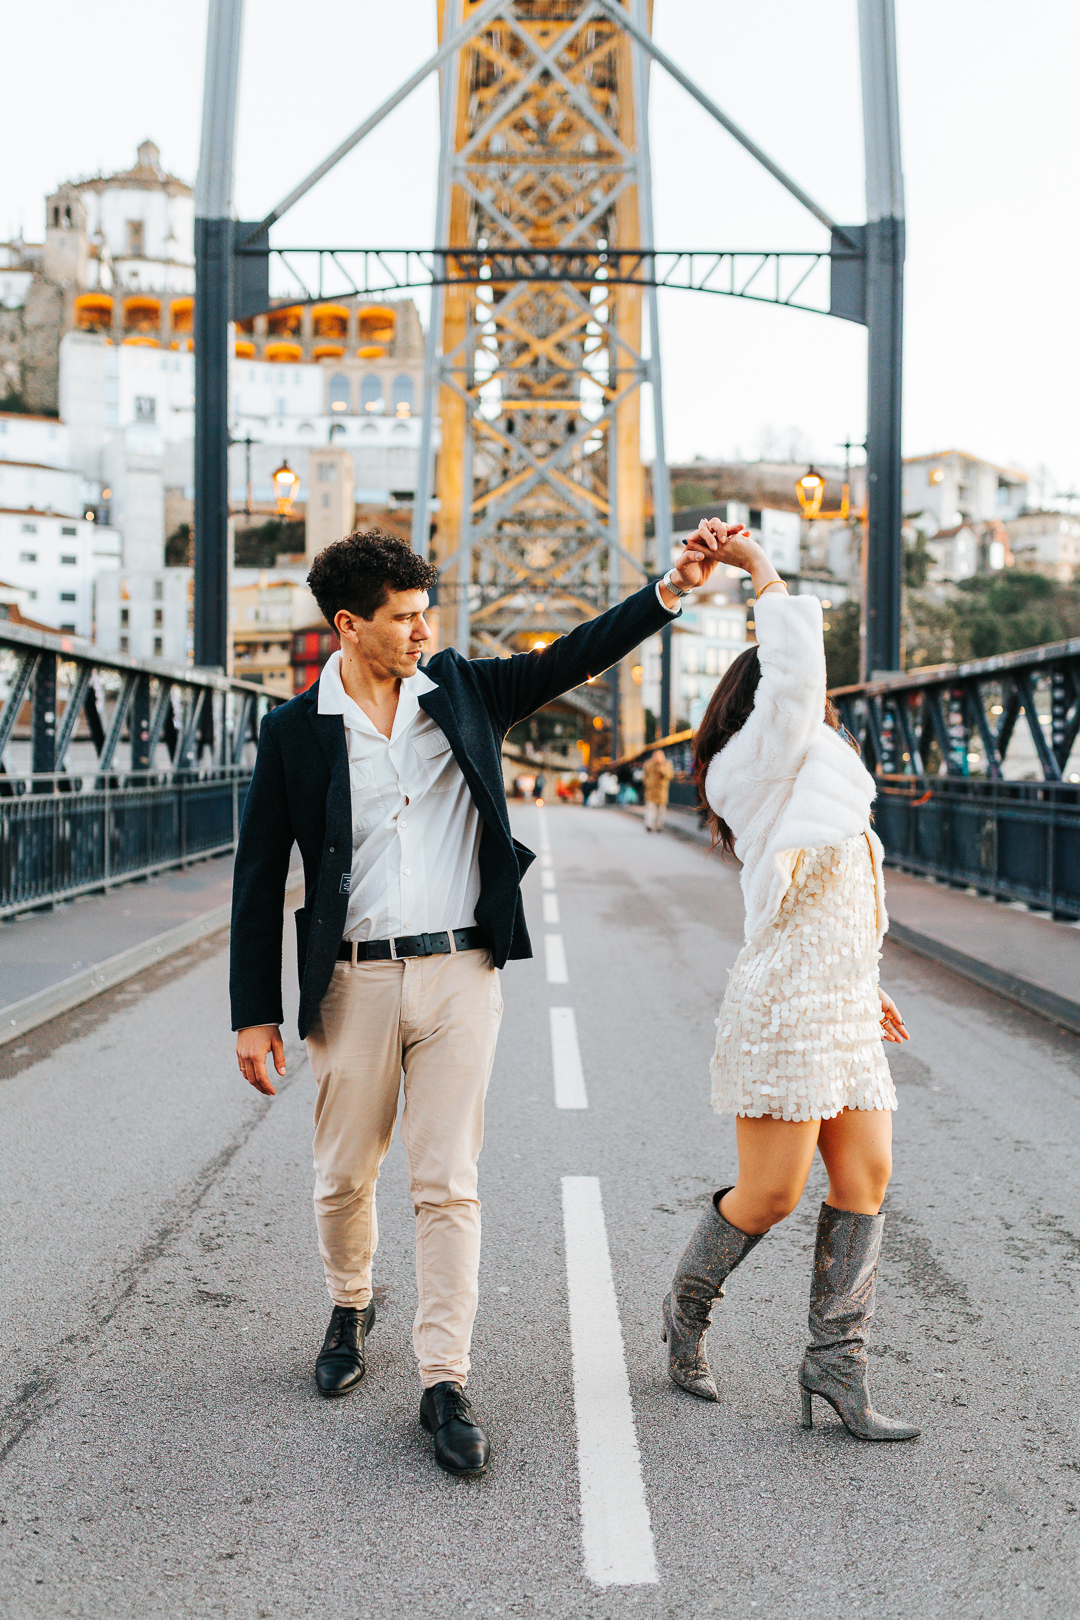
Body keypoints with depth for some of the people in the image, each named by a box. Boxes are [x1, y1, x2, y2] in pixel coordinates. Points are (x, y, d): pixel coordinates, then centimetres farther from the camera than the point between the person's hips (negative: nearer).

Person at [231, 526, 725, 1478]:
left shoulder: (460, 690, 5)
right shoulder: (294, 732, -2)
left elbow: (571, 660, 6)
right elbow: (260, 878, 0)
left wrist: (671, 589, -6)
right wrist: (255, 1013, -2)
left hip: (457, 973, 1)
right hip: (352, 980, 0)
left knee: (448, 1182, -1)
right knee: (345, 1175, 12)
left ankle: (445, 1384, 6)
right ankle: (351, 1310, 41)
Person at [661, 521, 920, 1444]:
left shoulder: (812, 777, 21)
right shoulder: (757, 766, -7)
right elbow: (794, 662, -18)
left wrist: (864, 986, 25)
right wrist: (763, 572, -8)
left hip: (843, 1010, 9)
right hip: (786, 1008, -9)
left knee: (866, 1177, 2)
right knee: (771, 1194, -4)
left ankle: (838, 1366, 6)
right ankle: (689, 1308, 22)